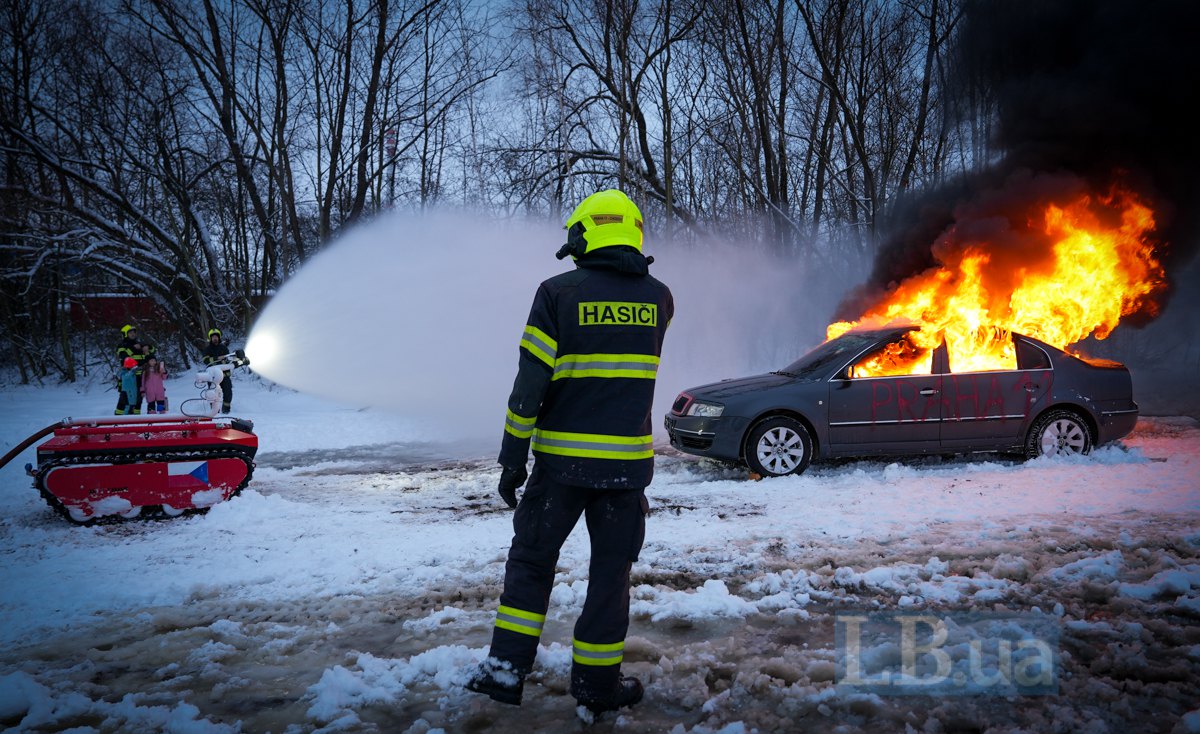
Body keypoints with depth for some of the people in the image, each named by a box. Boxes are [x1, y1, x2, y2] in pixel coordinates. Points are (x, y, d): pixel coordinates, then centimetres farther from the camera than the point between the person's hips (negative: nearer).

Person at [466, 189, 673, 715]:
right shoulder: (659, 298, 2)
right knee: (610, 571, 12)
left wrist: (512, 456, -4)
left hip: (560, 458, -1)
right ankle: (597, 684, 19)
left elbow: (531, 382, -11)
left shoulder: (558, 293, -8)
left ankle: (506, 668, 14)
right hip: (627, 460, 2)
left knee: (531, 558, 15)